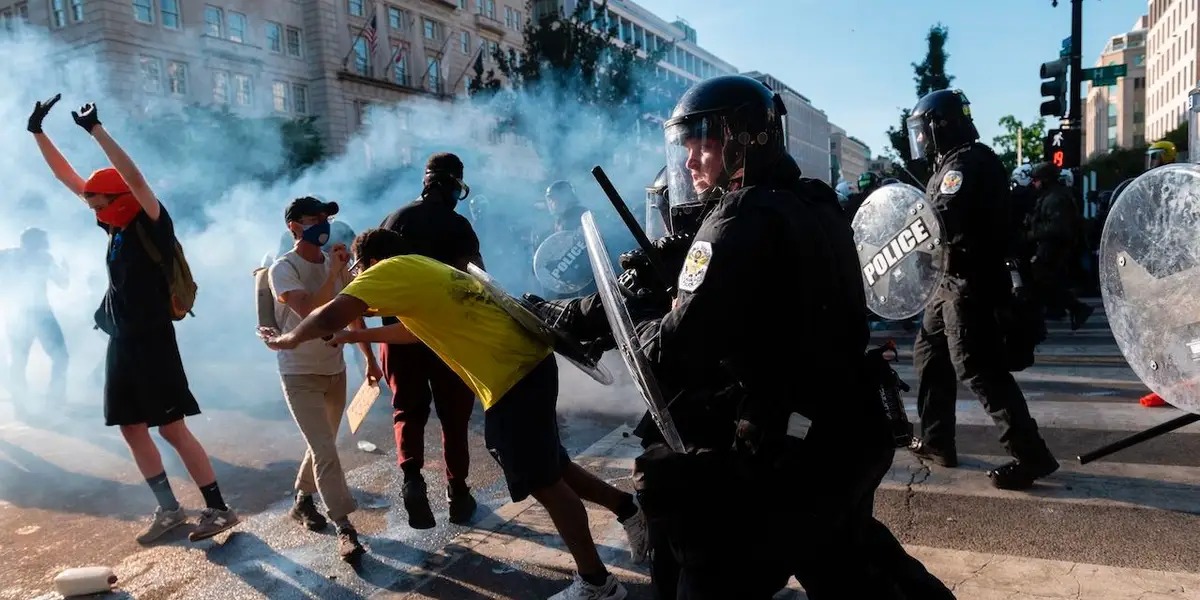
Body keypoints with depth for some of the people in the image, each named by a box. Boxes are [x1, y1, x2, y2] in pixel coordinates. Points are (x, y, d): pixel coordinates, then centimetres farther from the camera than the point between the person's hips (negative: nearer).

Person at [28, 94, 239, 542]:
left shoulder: (152, 224, -10)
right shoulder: (116, 225, 10)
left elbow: (134, 178, -27)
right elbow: (68, 177, 14)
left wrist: (96, 130, -26)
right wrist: (38, 132, 11)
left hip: (152, 340, -8)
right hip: (122, 341, 8)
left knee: (173, 428, -7)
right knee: (132, 428, 11)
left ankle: (218, 508, 1)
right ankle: (169, 509, 21)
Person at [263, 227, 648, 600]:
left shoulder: (393, 270, -6)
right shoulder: (425, 269, 21)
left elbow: (329, 317, -15)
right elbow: (419, 328, 37)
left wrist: (288, 339, 5)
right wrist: (358, 337, 41)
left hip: (512, 380, -9)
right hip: (530, 364, 9)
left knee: (544, 483, 4)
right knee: (549, 470, 24)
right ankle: (629, 510, 34)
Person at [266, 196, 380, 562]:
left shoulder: (335, 263, 3)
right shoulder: (284, 268, -14)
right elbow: (310, 312, -30)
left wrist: (370, 357, 14)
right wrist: (334, 272, -28)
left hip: (335, 369, 6)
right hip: (300, 374, -6)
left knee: (322, 446, 17)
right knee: (324, 450, -10)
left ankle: (302, 501, 38)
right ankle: (345, 529, -6)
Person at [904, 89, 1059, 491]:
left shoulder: (965, 163, -15)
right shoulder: (958, 163, 17)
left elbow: (942, 221, -26)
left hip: (968, 283, -11)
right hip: (955, 281, 11)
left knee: (977, 369, -9)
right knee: (929, 354, 16)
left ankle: (1029, 455, -3)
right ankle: (936, 441, 24)